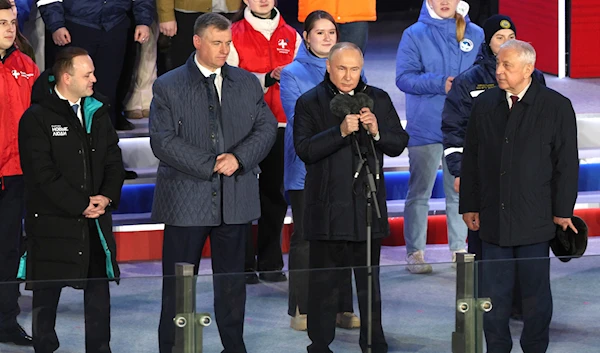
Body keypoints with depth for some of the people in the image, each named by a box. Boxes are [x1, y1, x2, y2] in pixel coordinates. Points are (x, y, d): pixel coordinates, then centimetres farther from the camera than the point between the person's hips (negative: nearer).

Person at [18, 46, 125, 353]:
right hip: (52, 221, -5)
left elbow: (114, 159, 11)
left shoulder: (97, 112, 10)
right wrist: (82, 204, -15)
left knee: (99, 288, 6)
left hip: (95, 221, 5)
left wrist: (107, 196, -7)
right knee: (47, 292, 2)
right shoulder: (36, 118, -9)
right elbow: (44, 173, -15)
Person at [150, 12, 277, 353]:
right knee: (178, 285, 1)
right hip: (187, 200, -3)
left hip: (236, 199, 3)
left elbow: (267, 127, 6)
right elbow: (163, 141, -10)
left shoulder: (247, 83, 10)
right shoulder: (168, 86, -2)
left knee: (233, 281, 11)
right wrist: (210, 165, -15)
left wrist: (239, 158, -12)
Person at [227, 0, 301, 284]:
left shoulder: (291, 37, 11)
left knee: (275, 193, 5)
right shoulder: (234, 36, 0)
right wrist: (267, 79, -20)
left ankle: (270, 263, 13)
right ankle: (243, 264, 5)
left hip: (279, 125, 3)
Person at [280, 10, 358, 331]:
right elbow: (297, 121, -10)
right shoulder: (292, 74, 0)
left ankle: (342, 308, 11)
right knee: (305, 236, 0)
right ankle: (302, 310, 5)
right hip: (306, 168, -4)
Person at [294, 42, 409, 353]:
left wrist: (377, 131, -12)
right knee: (324, 284, 3)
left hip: (368, 207, 3)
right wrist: (341, 131, -24)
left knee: (370, 283, 10)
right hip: (327, 208, -3)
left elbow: (399, 144, 8)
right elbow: (304, 149, -12)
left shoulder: (378, 100, 9)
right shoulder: (310, 103, -1)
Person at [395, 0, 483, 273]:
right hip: (425, 126, -2)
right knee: (419, 192, 3)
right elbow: (404, 77, -8)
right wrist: (440, 84, -20)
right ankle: (415, 252, 10)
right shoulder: (415, 35, -3)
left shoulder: (475, 35, 6)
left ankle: (459, 248, 19)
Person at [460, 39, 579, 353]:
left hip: (534, 220, -3)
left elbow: (567, 164, -3)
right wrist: (469, 206, 8)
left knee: (536, 293, 6)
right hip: (492, 218, 3)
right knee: (494, 294, 7)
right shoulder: (484, 105, 6)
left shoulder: (556, 107, -4)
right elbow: (470, 159, 11)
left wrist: (562, 211, -4)